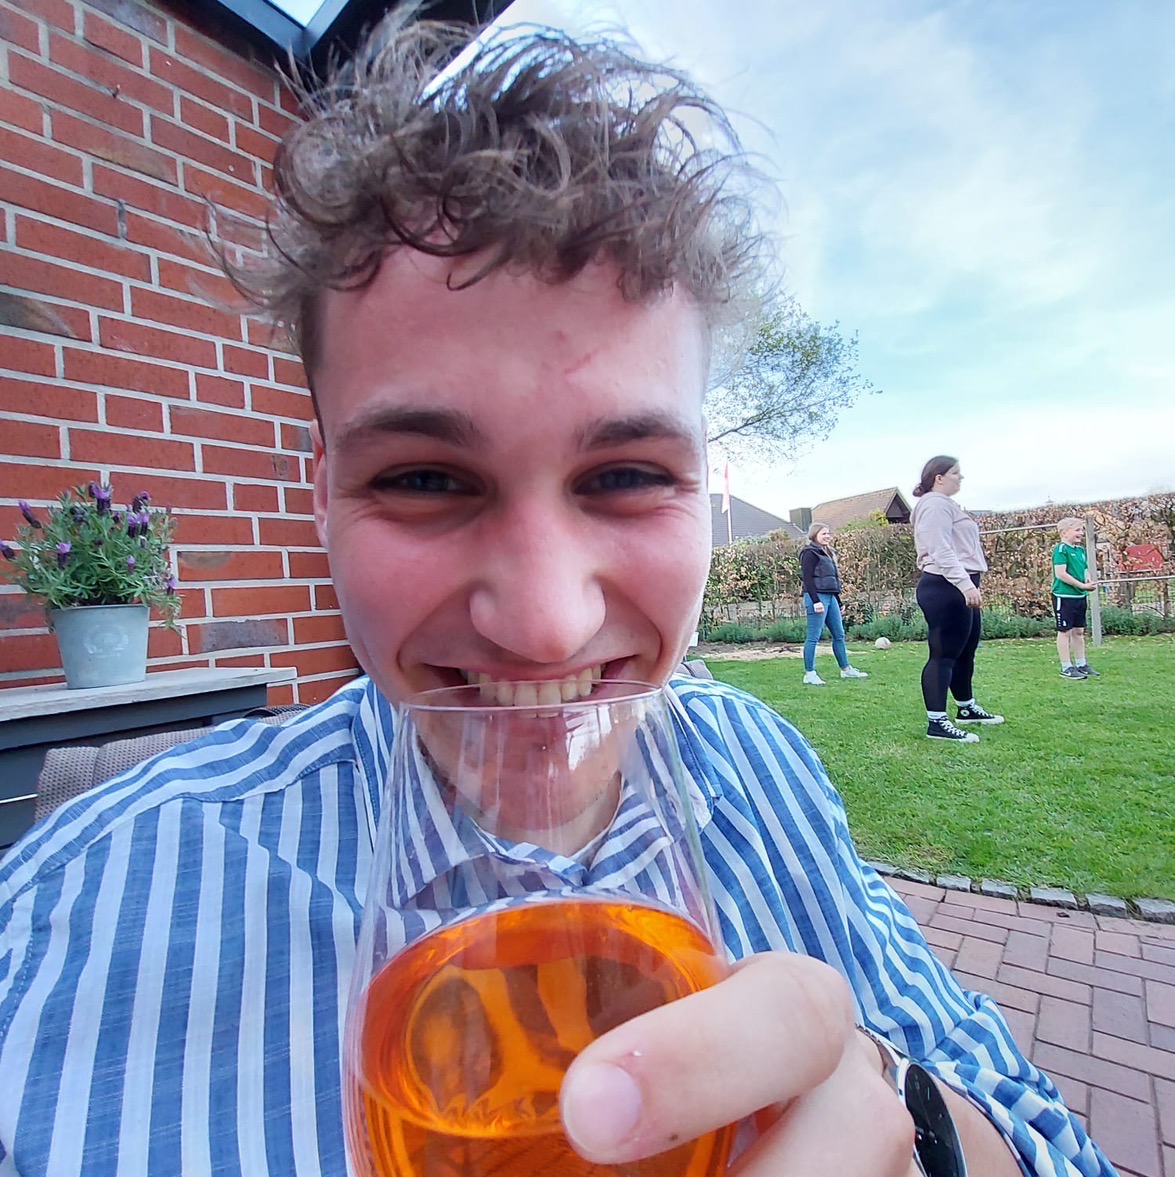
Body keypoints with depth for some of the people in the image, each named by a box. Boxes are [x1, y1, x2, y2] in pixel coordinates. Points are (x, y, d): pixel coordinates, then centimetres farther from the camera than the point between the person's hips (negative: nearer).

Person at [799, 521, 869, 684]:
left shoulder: (827, 553, 20)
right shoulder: (810, 553, -7)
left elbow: (833, 578, 21)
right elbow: (807, 578, -15)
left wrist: (838, 600, 17)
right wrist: (816, 601, -22)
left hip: (831, 597, 9)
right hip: (817, 597, -9)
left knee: (839, 635, 12)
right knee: (813, 637, -6)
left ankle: (846, 669, 22)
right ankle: (809, 674, -1)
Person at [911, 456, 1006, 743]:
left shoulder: (945, 504, 25)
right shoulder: (935, 504, -11)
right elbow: (941, 551, -23)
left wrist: (968, 585, 28)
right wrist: (966, 584, -30)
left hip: (958, 589, 11)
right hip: (945, 588, -11)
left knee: (965, 652, 19)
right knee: (944, 654, -12)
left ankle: (967, 708, 34)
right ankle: (937, 722, -11)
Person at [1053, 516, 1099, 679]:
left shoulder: (1081, 549, 13)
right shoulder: (1061, 549, -13)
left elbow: (1084, 570, 20)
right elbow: (1060, 574, -19)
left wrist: (1089, 583, 0)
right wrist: (1082, 585, -17)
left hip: (1080, 596, 8)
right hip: (1064, 596, -8)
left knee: (1079, 631, 15)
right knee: (1065, 631, -1)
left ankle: (1081, 664, 25)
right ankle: (1066, 668, 5)